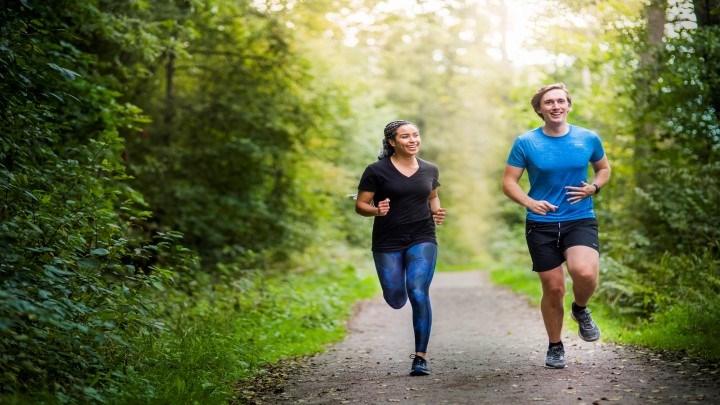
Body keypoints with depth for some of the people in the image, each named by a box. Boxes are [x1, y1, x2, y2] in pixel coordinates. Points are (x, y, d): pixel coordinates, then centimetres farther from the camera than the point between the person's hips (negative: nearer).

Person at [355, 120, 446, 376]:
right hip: (387, 243, -1)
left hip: (422, 239, 1)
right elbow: (360, 205, -2)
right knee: (396, 301, 5)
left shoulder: (430, 170, 6)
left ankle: (420, 357, -7)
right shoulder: (376, 171, -5)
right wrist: (376, 211, -24)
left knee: (418, 293, -16)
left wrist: (436, 212, 3)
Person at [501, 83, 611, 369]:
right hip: (541, 225, 0)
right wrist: (530, 203, -16)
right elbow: (508, 181, 1)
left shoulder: (588, 139, 3)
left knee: (585, 272, -26)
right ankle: (555, 347, 27)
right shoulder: (525, 143, -2)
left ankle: (580, 310, 9)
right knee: (553, 289, 3)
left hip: (580, 220, 0)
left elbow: (604, 169, 19)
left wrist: (593, 188, -2)